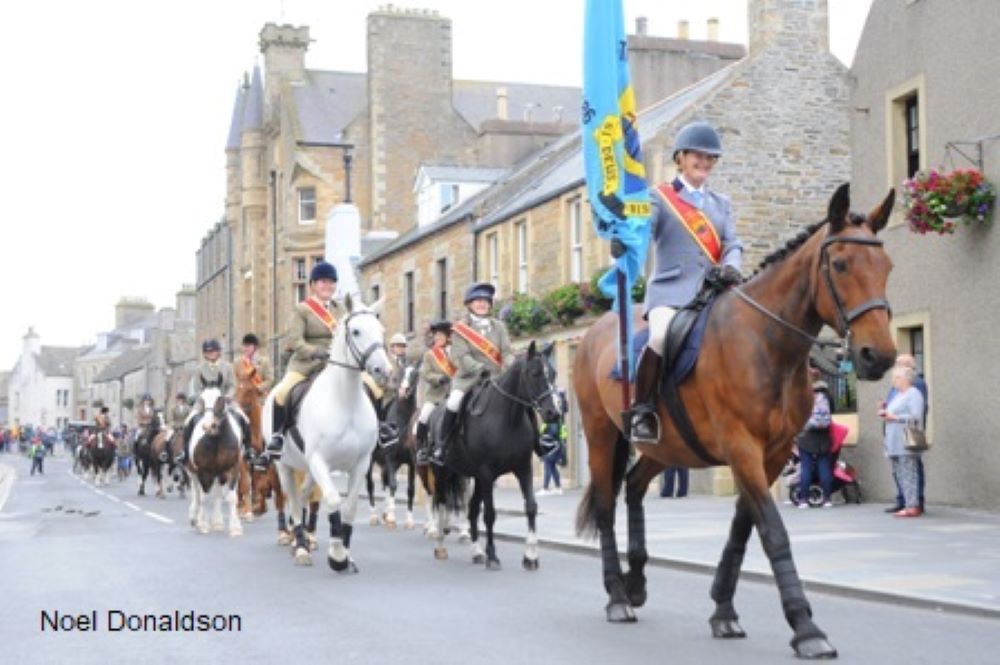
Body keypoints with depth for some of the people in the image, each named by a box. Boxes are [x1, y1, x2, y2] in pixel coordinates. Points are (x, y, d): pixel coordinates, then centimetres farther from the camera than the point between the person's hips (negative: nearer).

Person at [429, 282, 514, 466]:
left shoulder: (498, 326, 12)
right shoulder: (460, 328, 2)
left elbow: (507, 352, 3)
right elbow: (461, 356, -10)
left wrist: (511, 368, -18)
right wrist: (480, 369, -24)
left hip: (495, 378, 4)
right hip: (468, 377, -4)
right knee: (454, 404, -28)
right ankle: (440, 447, -16)